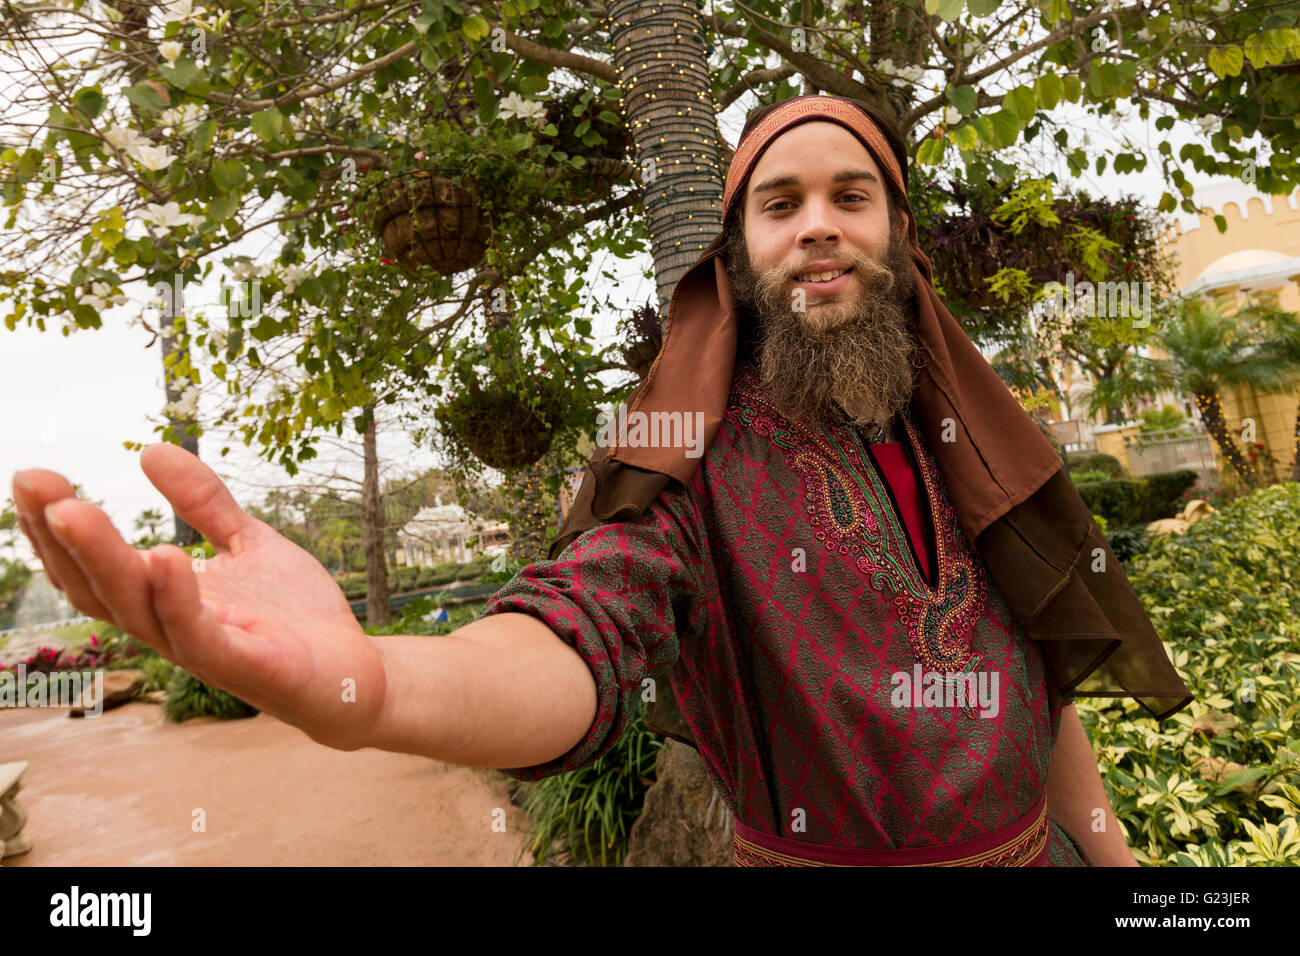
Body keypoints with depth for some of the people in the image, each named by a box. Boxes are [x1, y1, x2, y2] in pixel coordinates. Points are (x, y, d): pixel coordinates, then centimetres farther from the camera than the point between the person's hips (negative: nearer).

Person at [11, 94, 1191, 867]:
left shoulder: (956, 434, -1)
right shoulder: (698, 459, -18)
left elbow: (1045, 670, 7)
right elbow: (583, 643, -37)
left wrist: (1108, 843, 13)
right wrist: (359, 682, -57)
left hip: (1034, 845, 5)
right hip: (817, 852, -4)